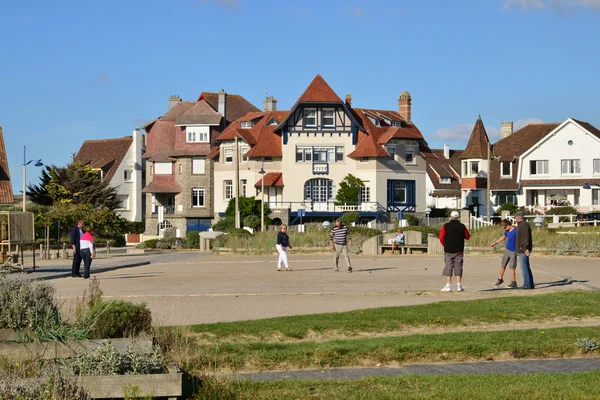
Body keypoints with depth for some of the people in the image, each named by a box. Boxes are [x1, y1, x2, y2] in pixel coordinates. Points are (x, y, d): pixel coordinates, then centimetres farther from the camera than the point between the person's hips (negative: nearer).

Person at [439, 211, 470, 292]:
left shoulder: (446, 226, -4)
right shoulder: (462, 227, -1)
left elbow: (441, 237, -3)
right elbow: (467, 237, 9)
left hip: (448, 251, -1)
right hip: (459, 251, 1)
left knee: (448, 267, 2)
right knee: (458, 267, 5)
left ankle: (448, 286, -3)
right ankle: (459, 286, 0)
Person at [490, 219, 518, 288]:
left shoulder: (516, 231, -19)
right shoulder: (507, 231, 3)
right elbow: (503, 237, 22)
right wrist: (495, 243, 29)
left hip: (513, 252, -7)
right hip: (507, 250, 7)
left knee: (512, 267, -6)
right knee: (503, 265, 15)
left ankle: (513, 283, 2)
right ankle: (500, 279, 34)